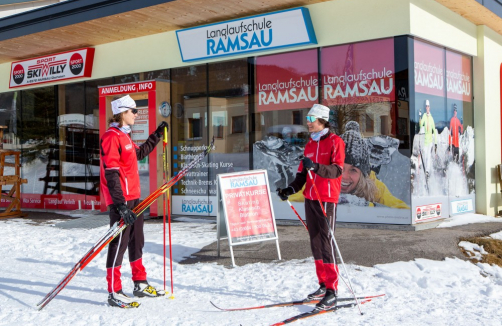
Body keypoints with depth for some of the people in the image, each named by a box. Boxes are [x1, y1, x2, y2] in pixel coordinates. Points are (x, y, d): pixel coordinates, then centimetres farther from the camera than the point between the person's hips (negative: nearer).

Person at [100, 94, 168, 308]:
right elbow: (111, 173, -21)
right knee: (119, 243, -6)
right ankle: (114, 293, 2)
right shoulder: (111, 137, -14)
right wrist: (120, 204, -26)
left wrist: (157, 135, 33)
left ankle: (140, 284, 29)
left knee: (136, 241, 17)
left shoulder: (124, 136, 16)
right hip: (121, 201, -10)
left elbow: (140, 153, 35)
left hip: (133, 197, 10)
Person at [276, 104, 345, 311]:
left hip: (327, 199, -7)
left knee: (326, 242, -10)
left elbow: (337, 170, -18)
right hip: (310, 198, 7)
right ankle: (323, 285, 19)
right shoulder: (310, 144, 17)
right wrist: (291, 189, 1)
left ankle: (332, 291, -7)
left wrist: (316, 167, -34)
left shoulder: (335, 142, -5)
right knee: (315, 242, 9)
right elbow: (302, 172, 16)